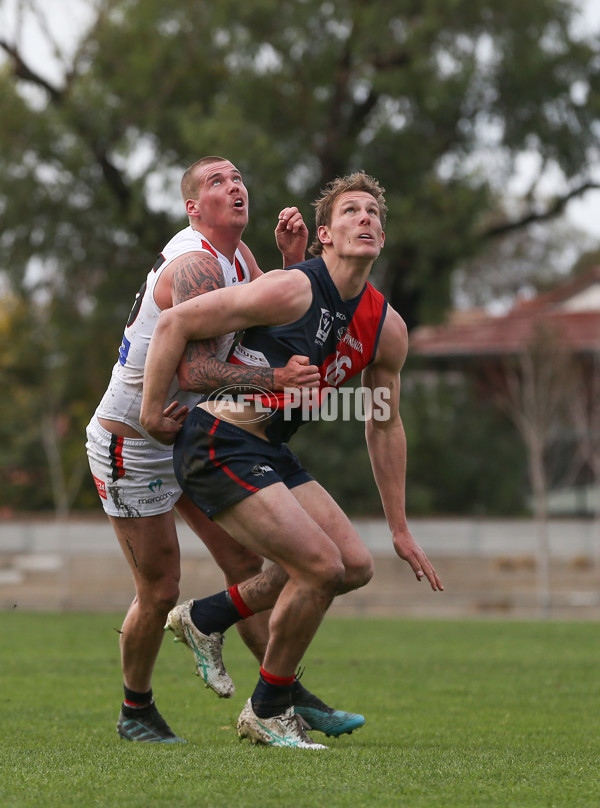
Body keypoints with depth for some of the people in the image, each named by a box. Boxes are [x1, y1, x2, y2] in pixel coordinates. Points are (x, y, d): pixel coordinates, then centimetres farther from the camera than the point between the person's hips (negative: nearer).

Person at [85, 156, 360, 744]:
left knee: (246, 564, 1)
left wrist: (293, 259, -4)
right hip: (132, 445, -9)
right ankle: (135, 711, 17)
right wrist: (274, 378, -39)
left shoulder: (236, 255, 7)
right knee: (160, 591, -3)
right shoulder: (195, 264, -23)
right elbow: (193, 371, -31)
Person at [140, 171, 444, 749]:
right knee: (322, 566, -16)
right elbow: (175, 323, -15)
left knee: (355, 566, 4)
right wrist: (151, 414, -10)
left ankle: (206, 616, 19)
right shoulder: (294, 289, -18)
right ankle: (266, 712, 4)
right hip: (219, 446, -8)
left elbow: (384, 425, 17)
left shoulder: (387, 329, 5)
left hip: (269, 453, 8)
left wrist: (399, 528, 18)